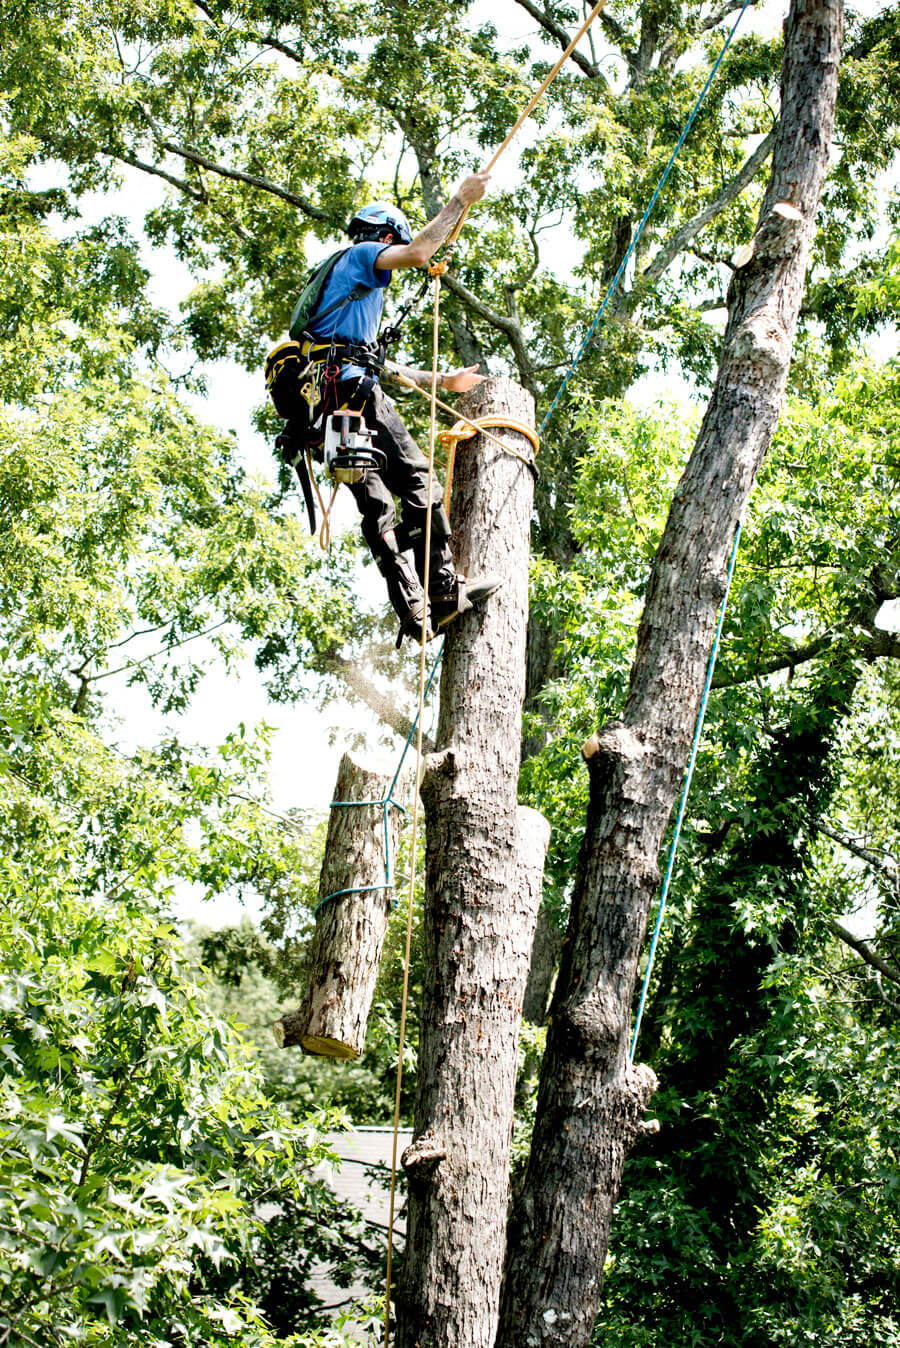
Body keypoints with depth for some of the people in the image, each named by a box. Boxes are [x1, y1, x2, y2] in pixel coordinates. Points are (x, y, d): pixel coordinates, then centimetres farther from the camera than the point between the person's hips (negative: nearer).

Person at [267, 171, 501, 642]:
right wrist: (460, 201, 0)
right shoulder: (360, 255, 11)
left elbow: (380, 368, 41)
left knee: (376, 507, 1)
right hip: (350, 391, -9)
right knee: (417, 482, -8)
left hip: (320, 407, 9)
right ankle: (444, 589, -13)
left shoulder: (339, 277, 38)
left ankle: (414, 609, -7)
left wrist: (443, 380, 44)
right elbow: (417, 253, -10)